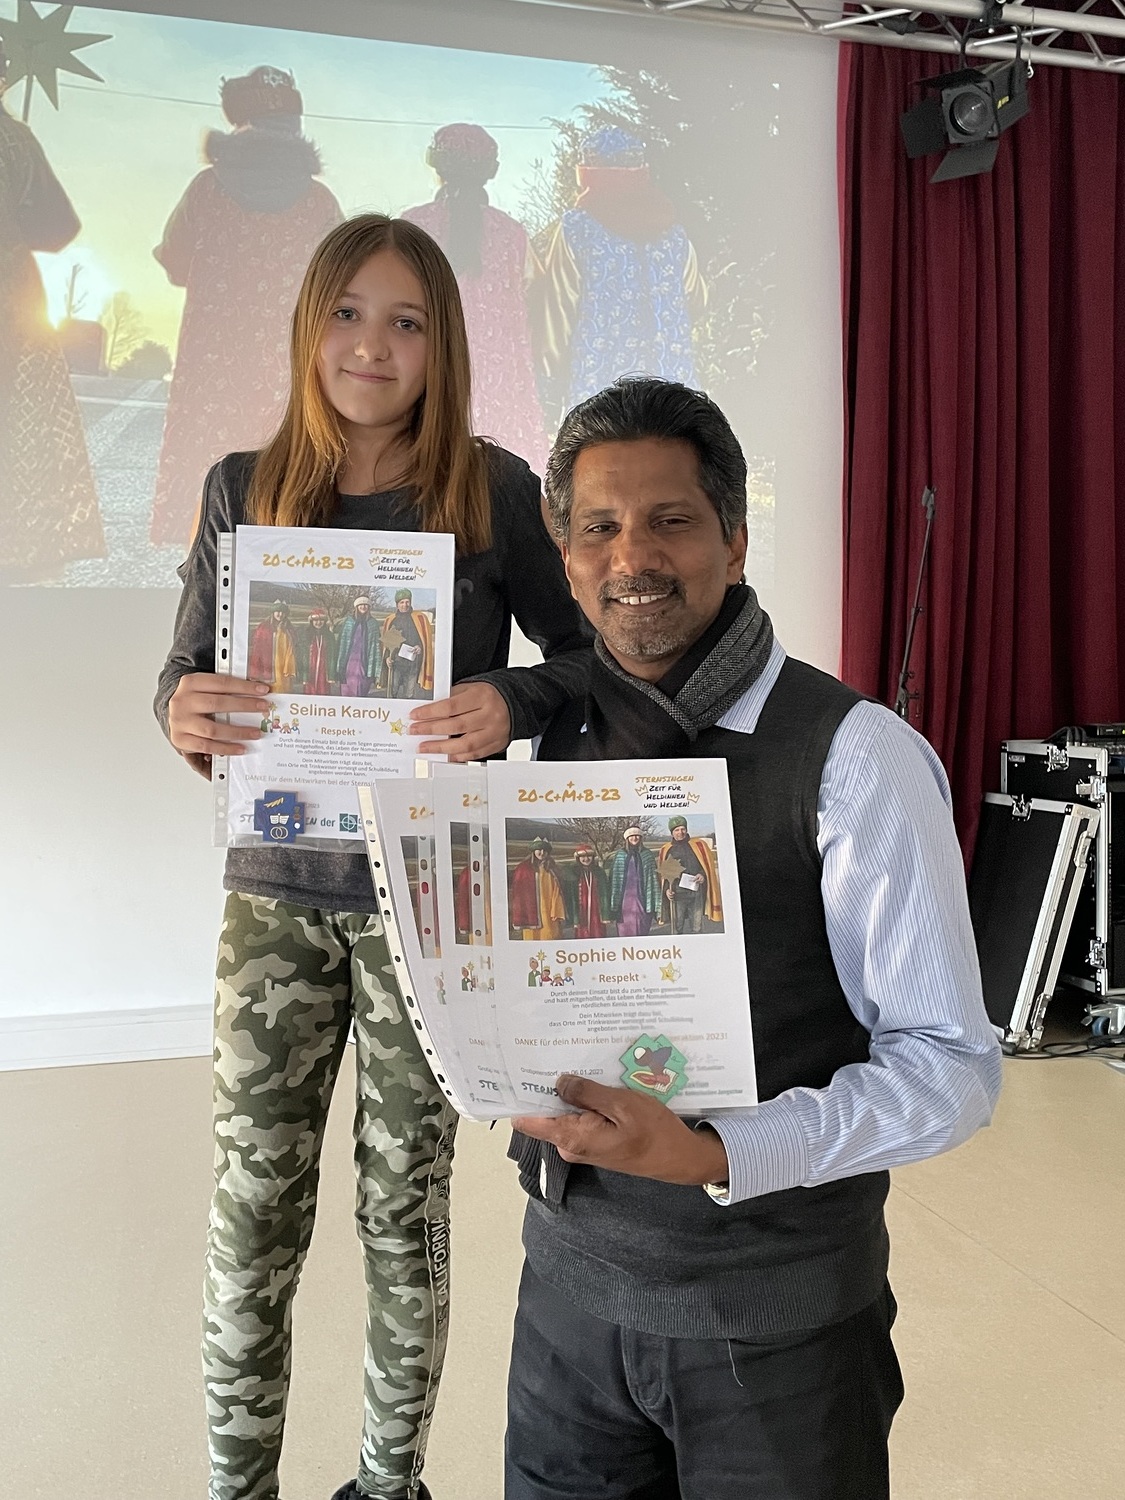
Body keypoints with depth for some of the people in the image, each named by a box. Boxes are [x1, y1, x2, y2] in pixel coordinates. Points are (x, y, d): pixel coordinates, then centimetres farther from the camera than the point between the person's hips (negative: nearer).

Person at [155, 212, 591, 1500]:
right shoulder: (244, 489, 3)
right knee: (252, 1212, 7)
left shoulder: (493, 490, -4)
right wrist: (182, 713, -15)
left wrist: (514, 703, -20)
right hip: (277, 889, 2)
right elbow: (187, 671, 8)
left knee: (407, 1202, 12)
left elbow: (593, 653, 0)